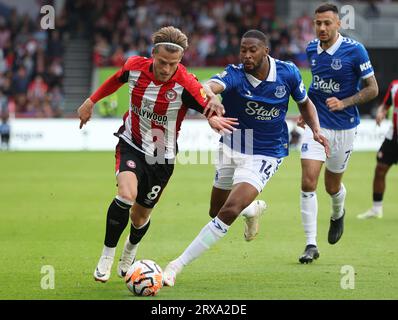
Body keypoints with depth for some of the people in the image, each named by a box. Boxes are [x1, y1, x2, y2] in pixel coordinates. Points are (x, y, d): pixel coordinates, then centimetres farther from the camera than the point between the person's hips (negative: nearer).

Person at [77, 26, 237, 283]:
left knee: (141, 214, 12)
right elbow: (116, 79, 8)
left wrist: (214, 118, -44)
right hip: (131, 144, 0)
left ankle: (130, 252, 47)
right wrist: (91, 101, 18)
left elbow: (212, 110, -20)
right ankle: (107, 256, -8)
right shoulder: (135, 67, -15)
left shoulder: (185, 84, -25)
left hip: (161, 157, 0)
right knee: (126, 195, -27)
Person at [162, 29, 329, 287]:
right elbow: (215, 85, -46)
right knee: (216, 212, 19)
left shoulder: (288, 73, -12)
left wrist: (316, 130, -9)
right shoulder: (235, 74, -21)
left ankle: (177, 266, -14)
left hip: (265, 155, -2)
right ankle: (255, 209, 55)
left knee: (228, 212, -20)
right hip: (231, 148, 2)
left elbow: (305, 103, 9)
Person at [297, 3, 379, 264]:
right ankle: (311, 244, -8)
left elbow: (372, 89, -10)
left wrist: (343, 103, -22)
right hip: (316, 125, 3)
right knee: (308, 183, -13)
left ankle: (338, 214, 48)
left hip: (344, 127, -3)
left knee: (332, 187, 11)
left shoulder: (355, 50, -13)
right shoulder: (312, 49, 2)